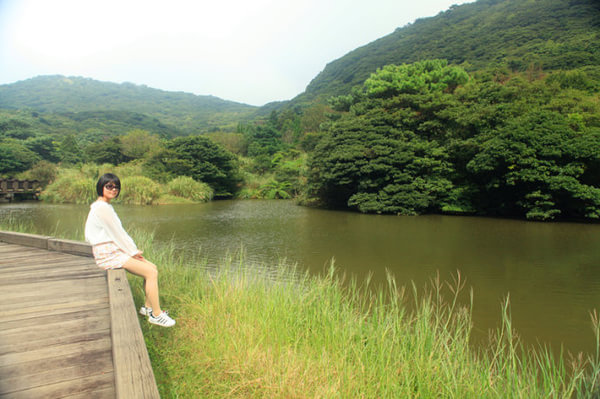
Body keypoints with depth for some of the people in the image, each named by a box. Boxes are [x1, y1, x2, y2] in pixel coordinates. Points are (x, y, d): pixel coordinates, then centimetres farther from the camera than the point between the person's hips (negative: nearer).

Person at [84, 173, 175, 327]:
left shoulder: (106, 206, 16)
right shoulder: (102, 207, -17)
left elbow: (120, 232, 16)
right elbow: (117, 233, -16)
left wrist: (134, 250, 7)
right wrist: (133, 251, -6)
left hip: (116, 250, 10)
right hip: (108, 255, -10)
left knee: (152, 267, 7)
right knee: (151, 272, -15)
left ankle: (148, 307, 17)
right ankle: (156, 315, -7)